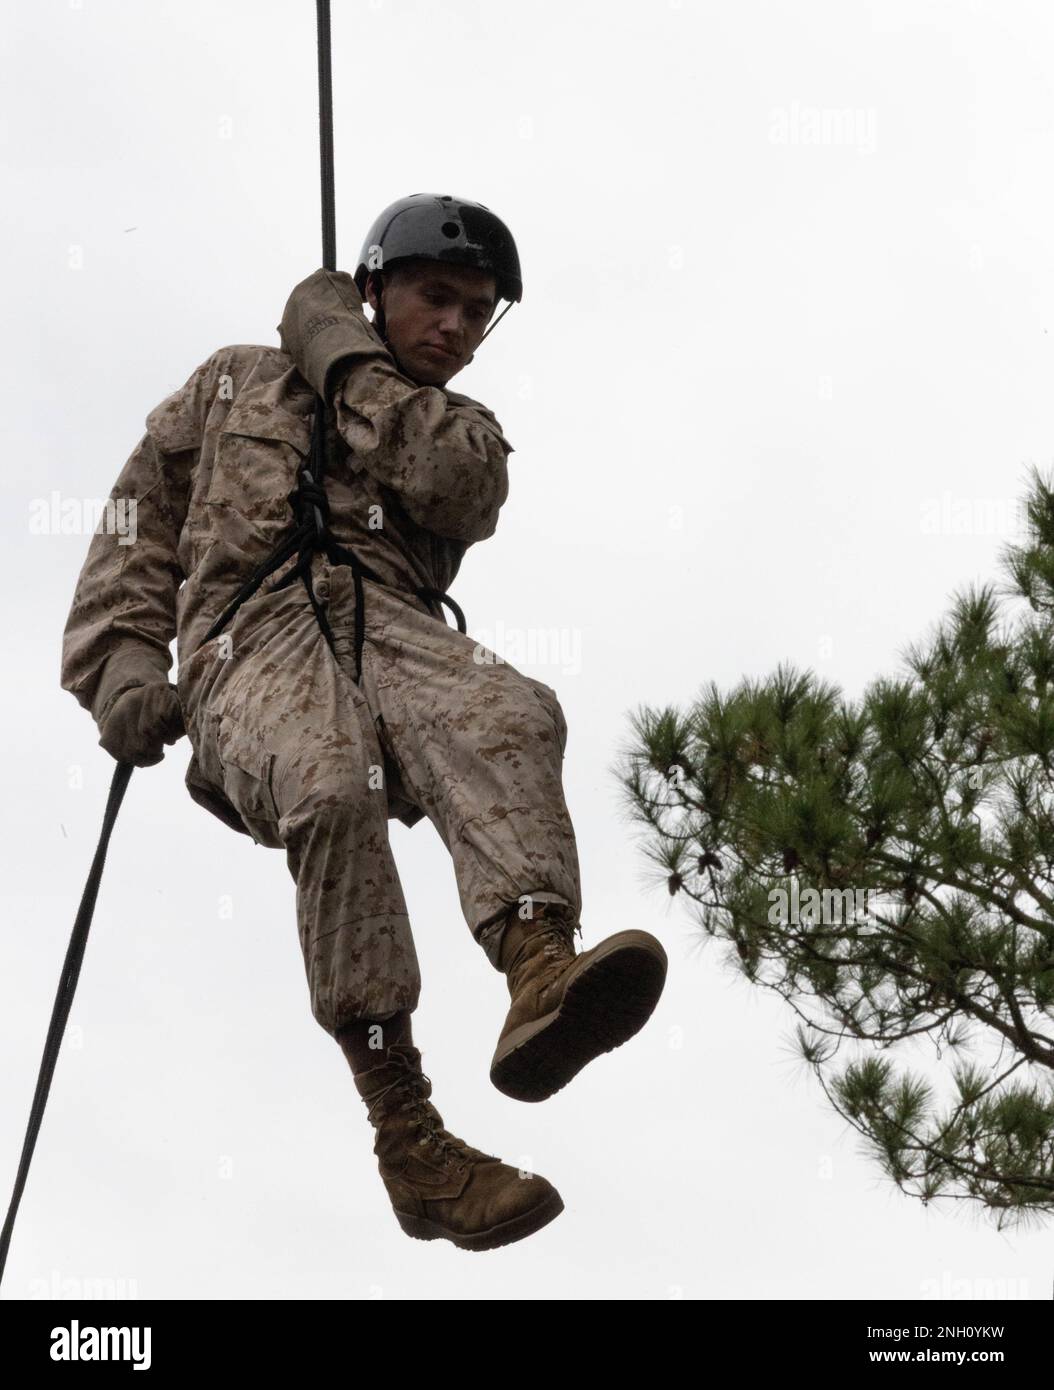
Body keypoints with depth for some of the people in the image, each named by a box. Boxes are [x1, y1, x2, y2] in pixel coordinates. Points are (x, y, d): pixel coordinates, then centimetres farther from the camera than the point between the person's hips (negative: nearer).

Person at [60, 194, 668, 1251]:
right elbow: (137, 528, 21)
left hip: (397, 633, 2)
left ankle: (539, 969, -62)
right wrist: (122, 661, 3)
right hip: (256, 642, -2)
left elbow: (457, 487, 1)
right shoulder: (238, 385, 27)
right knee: (333, 791, -37)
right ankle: (407, 1138, -42)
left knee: (509, 716, -35)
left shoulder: (464, 433, 27)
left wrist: (340, 353, 8)